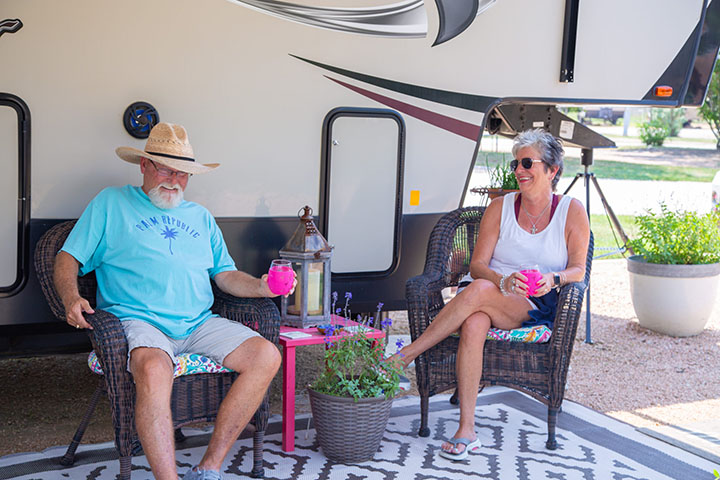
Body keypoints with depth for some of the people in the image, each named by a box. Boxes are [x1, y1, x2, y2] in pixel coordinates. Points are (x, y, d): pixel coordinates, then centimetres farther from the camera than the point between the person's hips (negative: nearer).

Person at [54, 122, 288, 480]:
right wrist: (71, 297, -12)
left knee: (267, 356, -20)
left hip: (199, 324, 5)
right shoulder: (111, 203, 14)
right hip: (138, 320, -4)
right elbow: (68, 259, 9)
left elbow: (225, 274, 21)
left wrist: (260, 287, -1)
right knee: (154, 370, -39)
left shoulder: (200, 217, 26)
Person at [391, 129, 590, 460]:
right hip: (491, 290, 2)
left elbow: (577, 269, 2)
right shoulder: (499, 208, 10)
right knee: (473, 325, -37)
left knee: (479, 290, -36)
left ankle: (406, 355, -28)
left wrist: (553, 280, -22)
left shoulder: (572, 212, 6)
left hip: (536, 307, -2)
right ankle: (466, 430, -38)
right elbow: (477, 264, 2)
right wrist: (504, 281, -21)